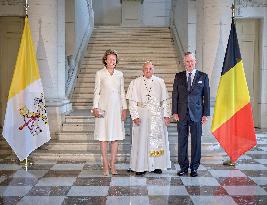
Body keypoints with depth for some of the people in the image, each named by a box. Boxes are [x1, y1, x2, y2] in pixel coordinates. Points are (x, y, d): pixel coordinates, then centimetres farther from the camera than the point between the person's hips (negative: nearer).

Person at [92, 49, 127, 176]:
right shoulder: (100, 74, 1)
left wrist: (124, 108, 4)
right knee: (103, 137, 1)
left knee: (115, 137, 4)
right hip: (104, 108, -3)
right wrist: (95, 107, -7)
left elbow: (122, 93, 10)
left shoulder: (120, 74, 9)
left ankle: (112, 164, 13)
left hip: (116, 108, 3)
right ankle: (105, 165, 10)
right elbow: (97, 92, 1)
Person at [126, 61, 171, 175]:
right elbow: (132, 101, -1)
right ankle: (141, 166, 9)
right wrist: (135, 116, -10)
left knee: (157, 139, 6)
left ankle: (156, 165, 17)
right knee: (141, 140, 0)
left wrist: (166, 115, -1)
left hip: (157, 116, 2)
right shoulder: (136, 83, 2)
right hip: (142, 115, -2)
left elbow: (164, 100, 7)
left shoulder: (160, 82, 7)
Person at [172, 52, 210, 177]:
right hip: (182, 114, 1)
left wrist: (206, 114, -1)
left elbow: (206, 96, 5)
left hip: (196, 114, -1)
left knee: (196, 141, 3)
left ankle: (194, 168, 15)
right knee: (182, 141, 4)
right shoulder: (179, 76, 9)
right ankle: (183, 167, 16)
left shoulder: (203, 76, 5)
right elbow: (175, 95, 7)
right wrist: (174, 112, -1)